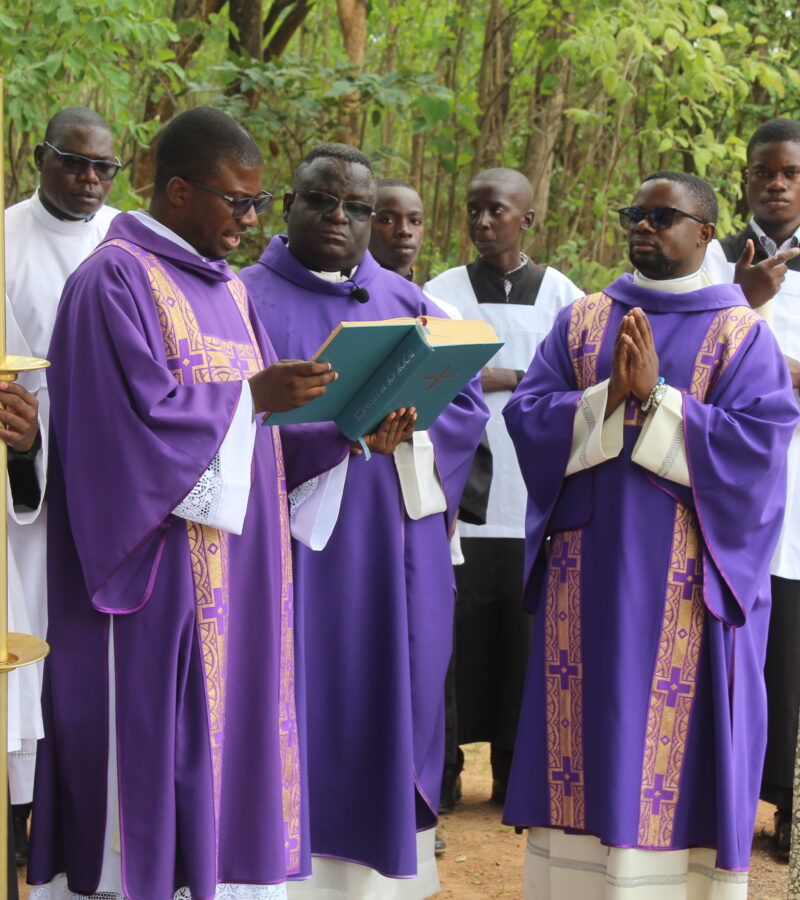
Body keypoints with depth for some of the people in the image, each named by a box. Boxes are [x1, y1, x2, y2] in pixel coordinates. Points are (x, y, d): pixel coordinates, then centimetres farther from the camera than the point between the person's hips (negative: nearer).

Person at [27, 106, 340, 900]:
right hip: (157, 578, -8)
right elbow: (135, 420, -18)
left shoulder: (225, 288, 17)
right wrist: (252, 397, -17)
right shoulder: (113, 282, -9)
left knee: (227, 745, 8)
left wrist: (345, 431, 2)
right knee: (152, 750, -5)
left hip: (236, 578, 8)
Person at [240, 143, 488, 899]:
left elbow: (464, 405, 5)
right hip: (294, 548, -3)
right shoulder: (246, 299, 3)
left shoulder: (409, 304, 14)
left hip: (392, 549, 3)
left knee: (385, 704, 5)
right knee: (299, 706, -3)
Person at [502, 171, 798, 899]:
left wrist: (657, 398, -16)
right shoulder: (581, 321, 11)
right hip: (587, 572, 3)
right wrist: (610, 397, -14)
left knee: (677, 744, -2)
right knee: (583, 732, 5)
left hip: (685, 583, -3)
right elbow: (527, 415, 1)